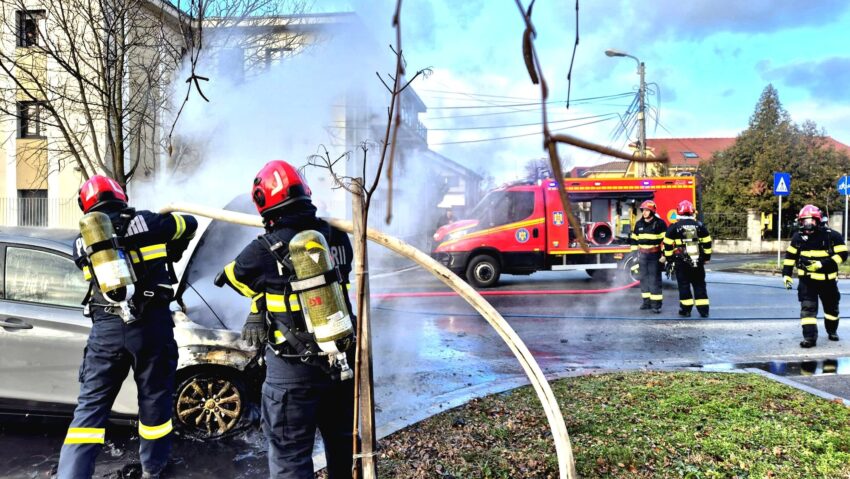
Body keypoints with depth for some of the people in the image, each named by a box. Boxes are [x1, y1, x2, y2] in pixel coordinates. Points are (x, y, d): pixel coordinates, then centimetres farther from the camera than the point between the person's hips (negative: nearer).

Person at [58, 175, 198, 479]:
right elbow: (189, 224, 16)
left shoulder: (82, 243, 10)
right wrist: (174, 250, 36)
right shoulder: (145, 222, 3)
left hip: (105, 328, 2)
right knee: (154, 397, 14)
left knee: (91, 404, 10)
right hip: (150, 323, -2)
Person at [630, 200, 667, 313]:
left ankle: (656, 303, -4)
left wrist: (664, 255, -13)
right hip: (642, 255, 5)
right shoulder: (638, 224, 8)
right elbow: (634, 239, 15)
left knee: (655, 279, -6)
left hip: (655, 255, -5)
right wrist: (634, 252, 11)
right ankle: (647, 301, 16)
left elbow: (665, 240, -9)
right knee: (644, 278, 7)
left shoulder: (660, 223, -8)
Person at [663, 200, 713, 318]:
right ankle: (703, 310, 10)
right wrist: (707, 258, 20)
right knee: (699, 285, 9)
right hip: (698, 262, 3)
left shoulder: (674, 227, -5)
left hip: (681, 262, -2)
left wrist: (669, 259, 8)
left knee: (684, 285, 5)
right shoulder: (700, 226, 4)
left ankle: (686, 309, 7)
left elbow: (667, 245, -3)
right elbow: (707, 243, 9)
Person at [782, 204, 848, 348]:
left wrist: (822, 264, -24)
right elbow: (790, 256, 8)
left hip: (828, 279, 0)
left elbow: (842, 254, -13)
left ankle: (832, 331, 41)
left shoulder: (832, 236, -10)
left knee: (831, 308, 17)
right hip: (807, 280, 1)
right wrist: (786, 274, 4)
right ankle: (810, 338, -12)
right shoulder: (798, 237, -1)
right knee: (807, 308, -12)